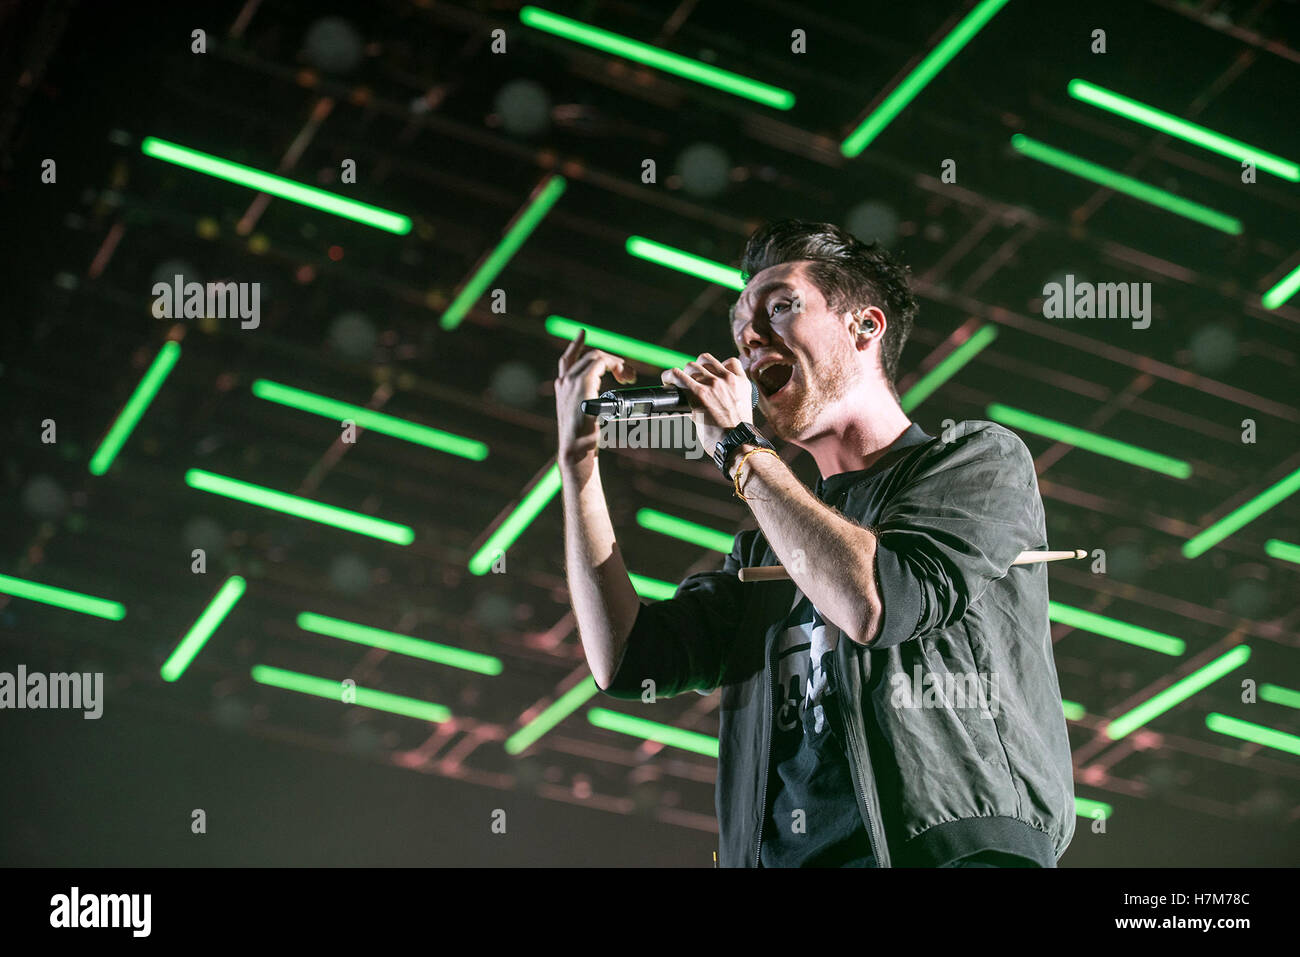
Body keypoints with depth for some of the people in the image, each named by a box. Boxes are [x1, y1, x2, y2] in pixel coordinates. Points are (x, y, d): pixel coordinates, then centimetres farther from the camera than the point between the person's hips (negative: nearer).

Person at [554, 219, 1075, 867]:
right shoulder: (766, 548, 23)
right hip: (778, 853, 5)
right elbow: (627, 663, 11)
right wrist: (579, 459, 14)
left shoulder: (980, 459, 8)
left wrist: (738, 447, 0)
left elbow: (878, 602, -10)